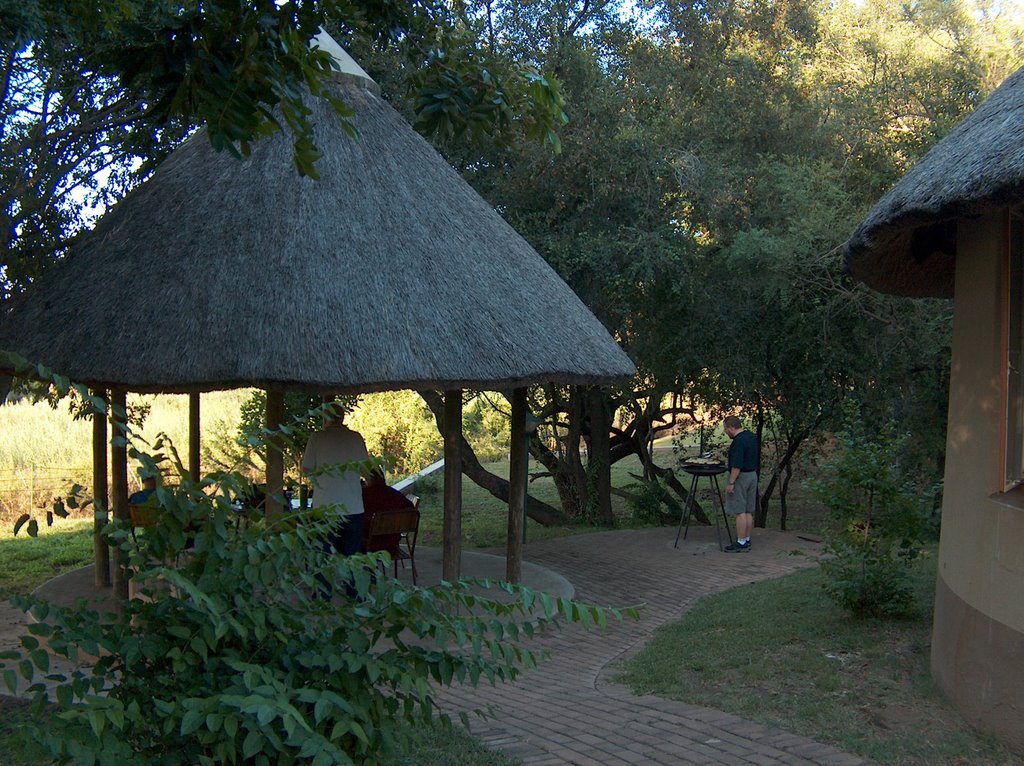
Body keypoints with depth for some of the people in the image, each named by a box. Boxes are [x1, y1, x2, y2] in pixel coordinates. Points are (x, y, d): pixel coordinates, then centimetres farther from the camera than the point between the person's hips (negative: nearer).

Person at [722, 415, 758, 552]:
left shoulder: (738, 441, -20)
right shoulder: (751, 437, 10)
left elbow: (737, 465, -24)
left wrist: (731, 483, -20)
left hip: (741, 477, -10)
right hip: (753, 475, 10)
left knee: (740, 511, -6)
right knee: (748, 511, 12)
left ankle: (741, 543, -5)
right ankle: (747, 540, 16)